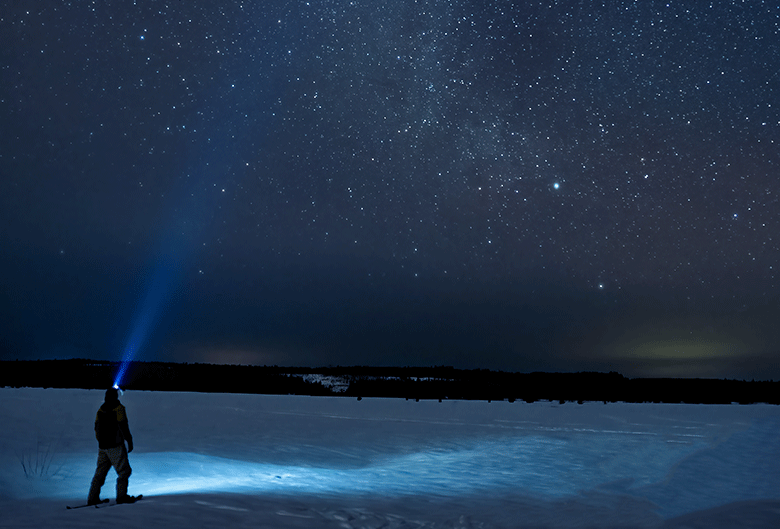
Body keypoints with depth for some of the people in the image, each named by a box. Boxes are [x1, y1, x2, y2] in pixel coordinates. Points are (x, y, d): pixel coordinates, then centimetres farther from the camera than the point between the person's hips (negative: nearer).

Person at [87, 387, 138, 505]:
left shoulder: (101, 409, 10)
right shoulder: (119, 408, -10)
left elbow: (97, 427, 15)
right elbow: (123, 427, -14)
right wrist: (129, 441, -7)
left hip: (102, 446, 7)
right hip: (115, 446, -7)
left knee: (100, 472, 14)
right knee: (124, 471, 0)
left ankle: (92, 498, 14)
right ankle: (121, 496, -4)